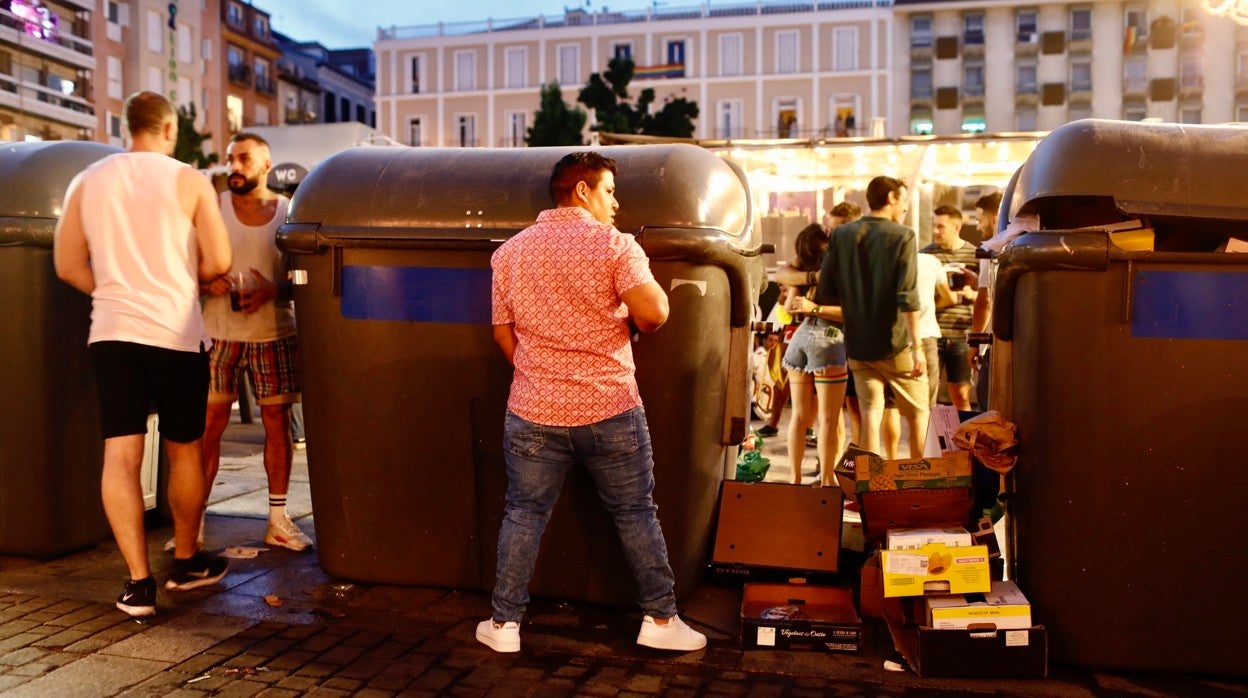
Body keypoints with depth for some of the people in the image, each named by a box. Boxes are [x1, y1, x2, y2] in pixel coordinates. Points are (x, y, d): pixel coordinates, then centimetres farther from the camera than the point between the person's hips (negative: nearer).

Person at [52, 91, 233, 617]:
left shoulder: (87, 182, 8)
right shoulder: (189, 181, -3)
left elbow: (68, 265, 7)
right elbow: (218, 262, -6)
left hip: (111, 332, 3)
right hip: (175, 333, -2)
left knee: (120, 458, 2)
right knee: (184, 451, 12)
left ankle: (139, 581, -1)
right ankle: (187, 563, 26)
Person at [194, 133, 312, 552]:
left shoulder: (289, 213, 2)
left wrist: (273, 291, -15)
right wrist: (209, 284, -14)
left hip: (274, 333, 0)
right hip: (219, 332, 0)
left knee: (277, 422, 4)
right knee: (209, 425, 0)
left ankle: (278, 518, 15)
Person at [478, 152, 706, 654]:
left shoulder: (509, 252, 6)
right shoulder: (612, 243, -7)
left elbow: (504, 334, 11)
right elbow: (653, 313, -18)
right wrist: (635, 322, 5)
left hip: (533, 412, 3)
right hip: (610, 410, -3)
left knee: (523, 515, 13)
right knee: (635, 514, 11)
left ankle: (504, 624, 21)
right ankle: (660, 618, 21)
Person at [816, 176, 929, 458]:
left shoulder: (841, 235, 3)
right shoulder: (902, 236, -8)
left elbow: (825, 293, 3)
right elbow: (908, 296, -17)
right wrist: (917, 346, -15)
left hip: (857, 344, 4)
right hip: (895, 343, -4)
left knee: (870, 414, 8)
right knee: (917, 414, 11)